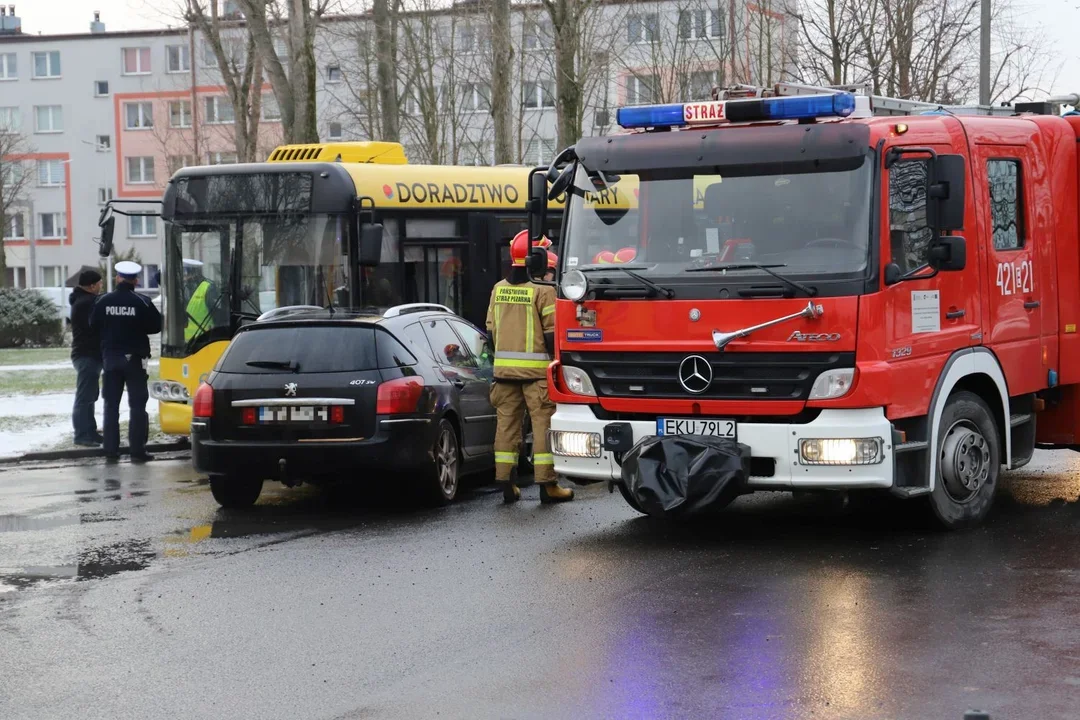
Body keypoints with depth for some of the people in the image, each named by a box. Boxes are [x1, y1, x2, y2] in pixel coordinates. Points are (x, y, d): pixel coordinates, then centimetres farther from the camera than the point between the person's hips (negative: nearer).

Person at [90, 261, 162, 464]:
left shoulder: (104, 301, -4)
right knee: (137, 405, 3)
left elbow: (93, 325, 3)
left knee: (111, 405, 10)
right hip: (134, 357, -2)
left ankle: (111, 451, 9)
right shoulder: (142, 302, -11)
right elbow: (156, 326, -6)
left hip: (110, 357, 2)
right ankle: (137, 451, -2)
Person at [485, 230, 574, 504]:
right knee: (543, 424, -2)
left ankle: (506, 482, 10)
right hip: (536, 369, -6)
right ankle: (546, 484, -3)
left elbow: (491, 330, 13)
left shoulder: (498, 289, 9)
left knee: (507, 423, 9)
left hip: (504, 367, 6)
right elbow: (552, 332, -12)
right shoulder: (543, 290, -11)